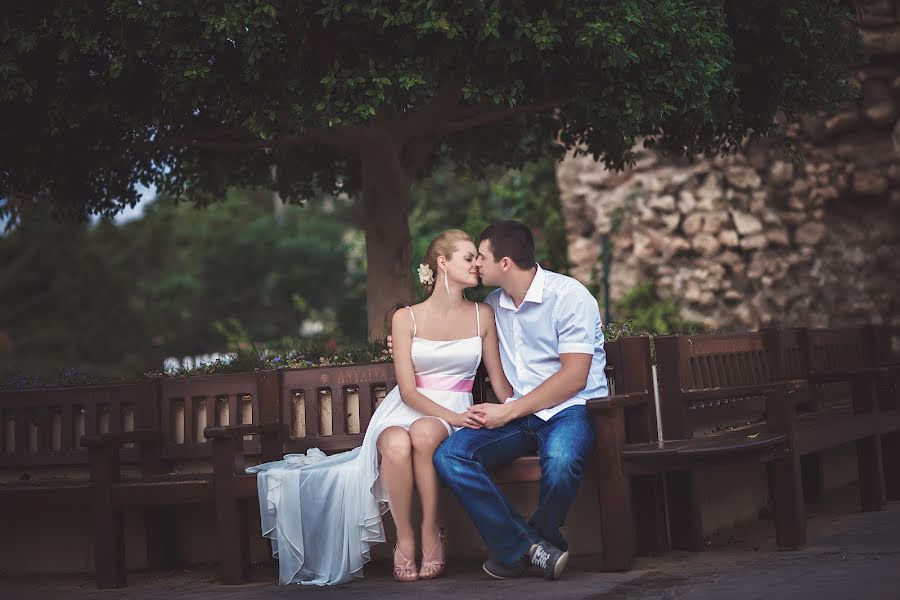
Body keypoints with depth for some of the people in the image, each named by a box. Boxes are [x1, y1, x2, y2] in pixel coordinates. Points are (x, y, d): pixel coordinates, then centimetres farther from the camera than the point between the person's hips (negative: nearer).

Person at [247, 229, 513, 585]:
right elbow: (408, 390, -6)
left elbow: (499, 381, 11)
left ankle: (431, 531, -23)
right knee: (396, 445, -38)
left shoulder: (482, 316, 9)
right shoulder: (406, 319, 3)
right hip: (407, 408, 0)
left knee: (423, 432, -38)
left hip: (455, 411, 0)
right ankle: (404, 538, -21)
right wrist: (452, 417, -21)